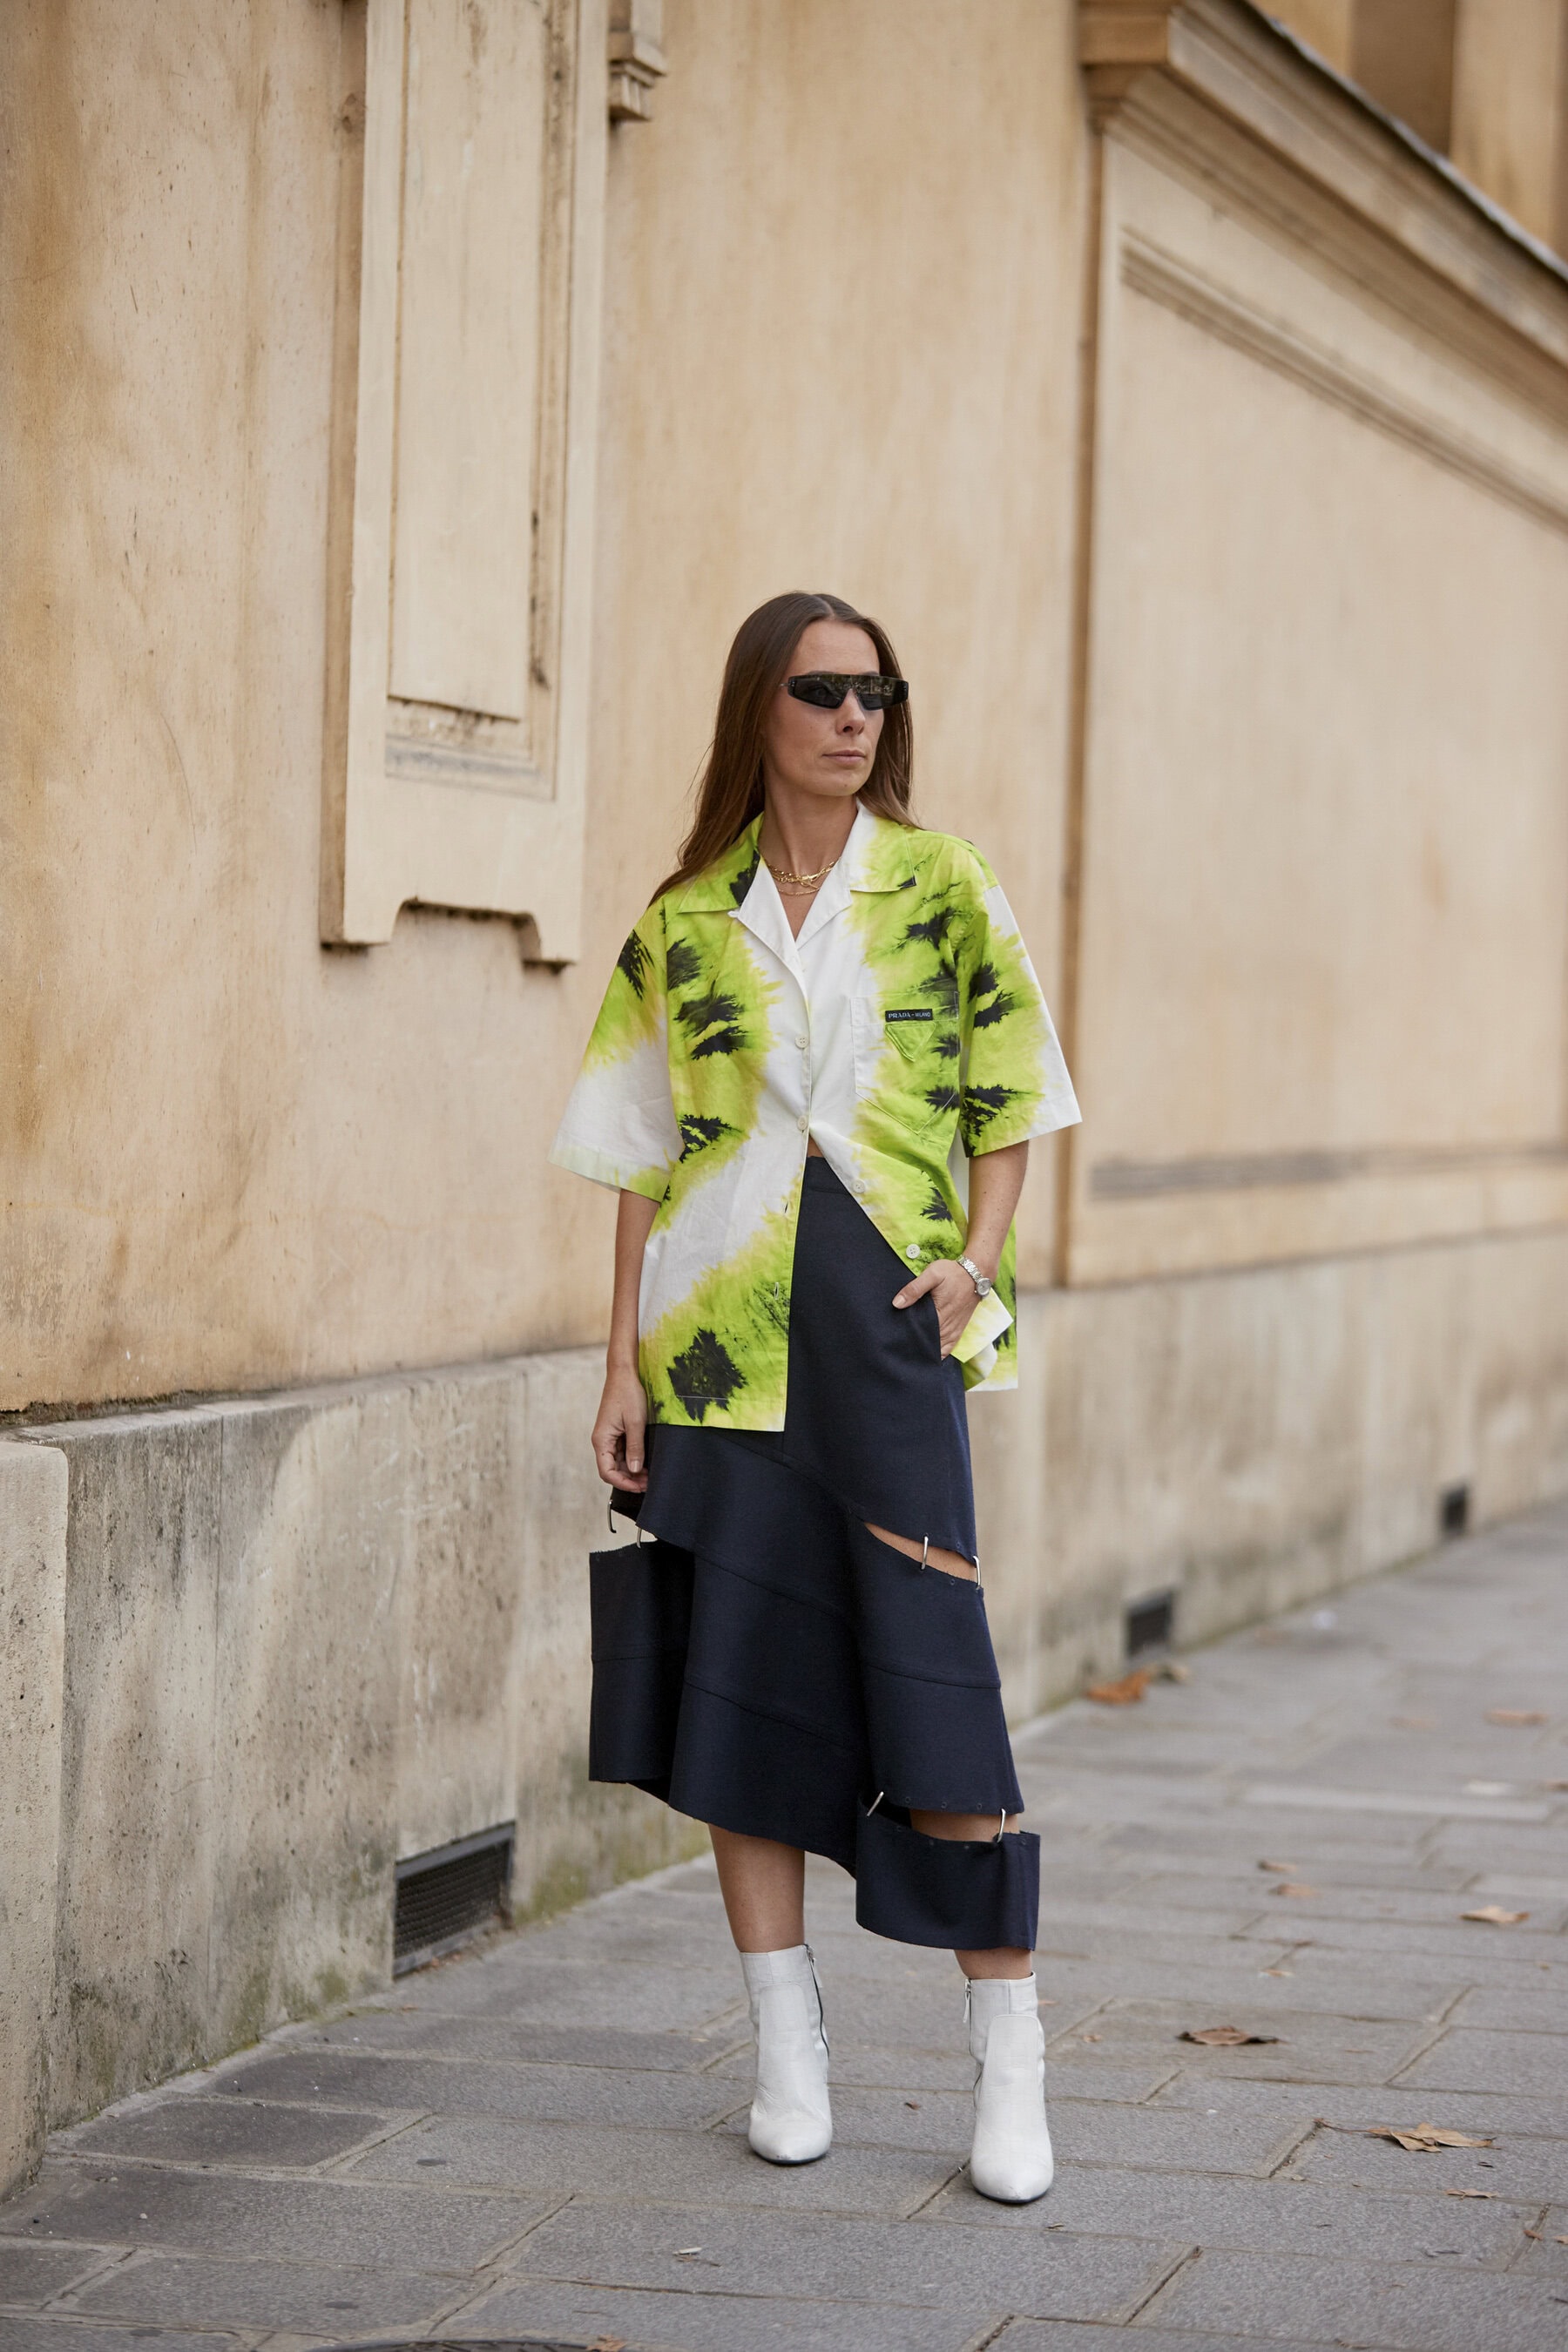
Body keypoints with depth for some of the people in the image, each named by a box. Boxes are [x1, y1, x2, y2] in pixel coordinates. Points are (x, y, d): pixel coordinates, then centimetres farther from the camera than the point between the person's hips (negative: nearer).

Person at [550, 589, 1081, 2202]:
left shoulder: (943, 889, 5)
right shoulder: (684, 922, 8)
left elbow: (1007, 1101, 8)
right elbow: (646, 1159, 8)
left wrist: (976, 1255, -9)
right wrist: (624, 1362, 2)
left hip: (887, 1317, -2)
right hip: (722, 1333, 2)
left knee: (929, 1674, -8)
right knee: (734, 1671, 3)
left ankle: (1009, 2063, 0)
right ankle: (786, 2041, 13)